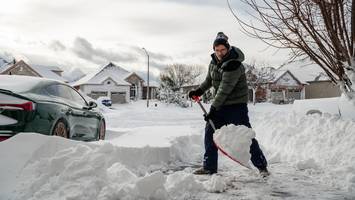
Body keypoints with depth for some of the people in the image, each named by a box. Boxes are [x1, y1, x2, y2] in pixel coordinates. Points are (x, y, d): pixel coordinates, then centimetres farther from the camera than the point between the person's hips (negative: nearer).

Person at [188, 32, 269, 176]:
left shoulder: (233, 64, -23)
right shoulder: (214, 61, 4)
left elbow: (224, 90, -26)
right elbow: (209, 80, 23)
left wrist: (213, 108, -26)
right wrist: (199, 91, 14)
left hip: (236, 105, -8)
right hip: (220, 105, 8)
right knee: (210, 132, 5)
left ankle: (262, 166, 4)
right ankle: (209, 167, 14)